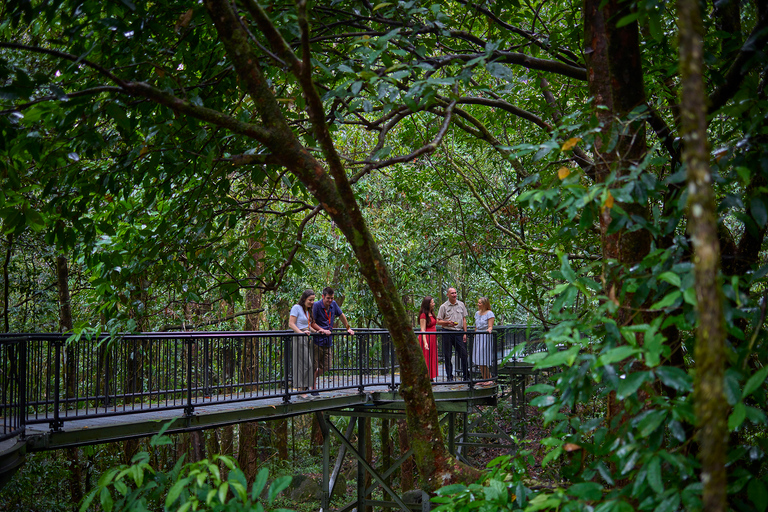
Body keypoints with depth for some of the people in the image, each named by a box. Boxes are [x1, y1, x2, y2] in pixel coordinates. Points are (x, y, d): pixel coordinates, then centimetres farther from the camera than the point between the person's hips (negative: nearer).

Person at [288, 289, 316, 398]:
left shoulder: (308, 310, 19)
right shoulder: (296, 308, -6)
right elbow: (291, 324, -12)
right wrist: (301, 332, -24)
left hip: (308, 339, 8)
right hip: (300, 339, -8)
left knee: (308, 365, 5)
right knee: (304, 364, -12)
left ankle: (303, 391, 9)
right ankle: (301, 391, -10)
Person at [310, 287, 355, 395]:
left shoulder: (334, 305, 6)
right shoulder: (317, 306, -11)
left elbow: (341, 316, 22)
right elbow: (312, 323, -12)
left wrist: (348, 328, 25)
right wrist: (322, 330, -20)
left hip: (328, 341, 6)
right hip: (318, 340, -6)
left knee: (326, 367, 9)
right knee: (315, 366, -2)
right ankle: (313, 388, 8)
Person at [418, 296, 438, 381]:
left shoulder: (432, 313, 14)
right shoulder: (423, 315, -12)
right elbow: (423, 330, -16)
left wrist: (436, 340, 19)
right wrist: (425, 342, -23)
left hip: (433, 338, 9)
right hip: (426, 338, -9)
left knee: (433, 358, 9)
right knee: (426, 359, -5)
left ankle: (431, 378, 15)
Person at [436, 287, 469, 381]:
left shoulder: (461, 305, 10)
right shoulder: (444, 306, 1)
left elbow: (464, 319, 12)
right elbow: (438, 321, 2)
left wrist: (465, 333, 5)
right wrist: (448, 323, -16)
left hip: (459, 332, 2)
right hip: (448, 333, -2)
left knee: (463, 354, -1)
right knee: (448, 356, 2)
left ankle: (466, 376, 7)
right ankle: (449, 377, 10)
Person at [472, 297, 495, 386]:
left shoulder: (489, 313, -8)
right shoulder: (477, 313, 14)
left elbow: (490, 326, -14)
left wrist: (489, 329, -36)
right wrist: (474, 338, 17)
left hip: (486, 337, -8)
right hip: (478, 337, 8)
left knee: (483, 361, -9)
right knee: (479, 361, 7)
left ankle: (489, 379, -1)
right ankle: (484, 379, 13)